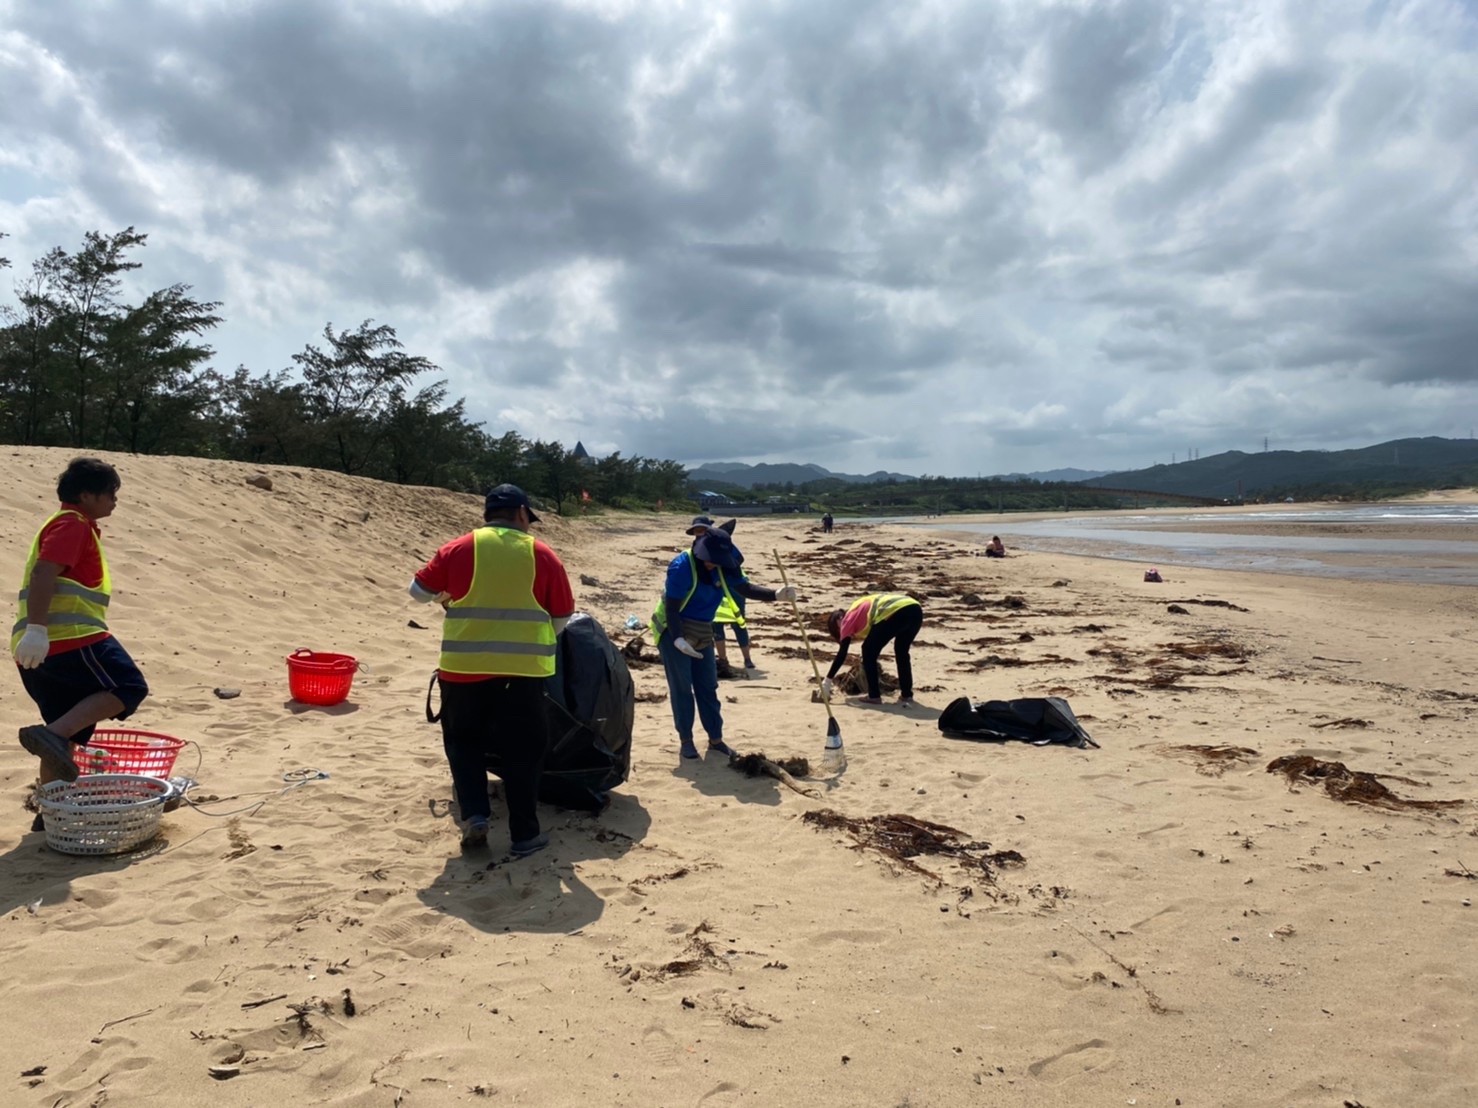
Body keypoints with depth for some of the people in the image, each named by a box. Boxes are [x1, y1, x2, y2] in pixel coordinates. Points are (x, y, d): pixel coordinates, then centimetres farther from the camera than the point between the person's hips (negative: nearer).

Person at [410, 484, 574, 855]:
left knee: (464, 741, 20)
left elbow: (419, 591, 11)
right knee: (522, 750, 11)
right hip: (522, 670, 0)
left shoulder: (458, 549, 1)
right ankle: (525, 833, 16)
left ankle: (474, 815, 8)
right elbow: (562, 618, 5)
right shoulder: (543, 555, 1)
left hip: (463, 668, 1)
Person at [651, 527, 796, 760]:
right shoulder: (681, 567, -24)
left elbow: (745, 588, -1)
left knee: (708, 686, 9)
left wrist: (776, 594, -16)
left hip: (702, 634, 7)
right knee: (681, 687, -1)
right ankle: (685, 740, 10)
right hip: (674, 633, -7)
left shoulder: (721, 567, -3)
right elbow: (671, 608, -25)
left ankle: (716, 739, 17)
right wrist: (678, 638, -37)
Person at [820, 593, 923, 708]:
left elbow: (842, 653, 13)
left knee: (868, 651, 12)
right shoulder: (861, 610, 38)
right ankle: (907, 696, 27)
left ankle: (874, 696, 15)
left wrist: (827, 681, 17)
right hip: (916, 610, 8)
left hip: (895, 613, -8)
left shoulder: (848, 618, 18)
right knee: (902, 652, 28)